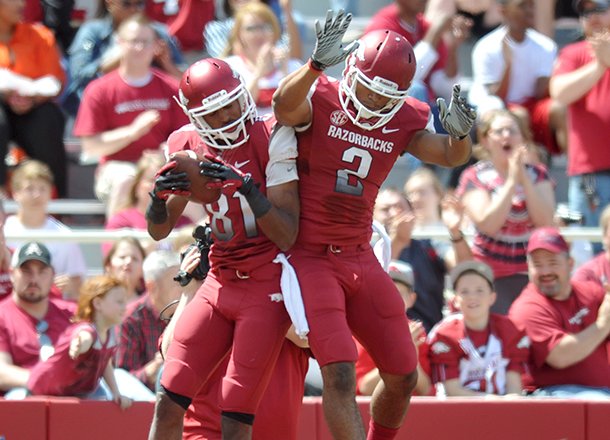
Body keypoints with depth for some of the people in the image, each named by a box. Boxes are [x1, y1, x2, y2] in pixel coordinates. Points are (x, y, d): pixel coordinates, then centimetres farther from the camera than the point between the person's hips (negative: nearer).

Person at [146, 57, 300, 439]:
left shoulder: (272, 138, -12)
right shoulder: (189, 146, 4)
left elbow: (287, 236, -14)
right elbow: (159, 231, 11)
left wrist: (247, 188, -28)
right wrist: (160, 196, -11)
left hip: (267, 288, -5)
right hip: (220, 284, 5)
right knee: (169, 403, -1)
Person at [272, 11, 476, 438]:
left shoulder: (403, 121, 4)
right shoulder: (319, 99, -11)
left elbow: (450, 156, -7)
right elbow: (284, 106, -34)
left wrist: (460, 133, -30)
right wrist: (317, 65, -52)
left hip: (360, 258, 6)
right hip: (310, 257, -6)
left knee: (403, 376, 10)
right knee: (340, 374, -17)